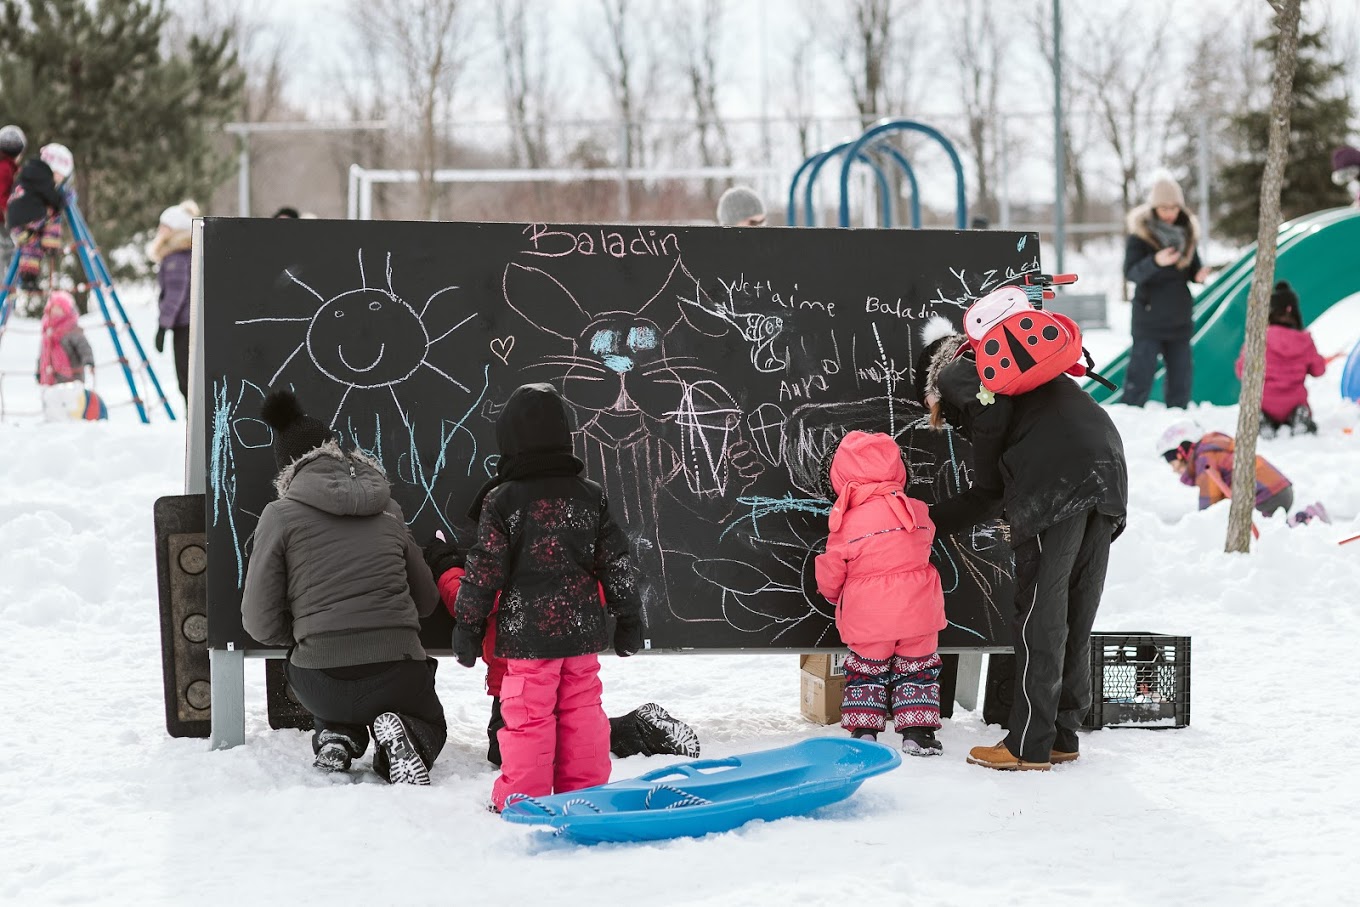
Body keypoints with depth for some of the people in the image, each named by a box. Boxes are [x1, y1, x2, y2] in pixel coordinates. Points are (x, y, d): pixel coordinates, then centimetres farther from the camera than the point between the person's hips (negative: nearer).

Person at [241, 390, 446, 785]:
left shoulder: (281, 515, -3)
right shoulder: (388, 509, 7)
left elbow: (260, 622, -3)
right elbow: (426, 600, 15)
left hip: (323, 684, 0)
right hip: (397, 674, 0)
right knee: (430, 723, 32)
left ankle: (337, 734, 7)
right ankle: (399, 736, -3)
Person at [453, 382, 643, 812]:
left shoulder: (502, 500, -10)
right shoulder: (590, 495, 2)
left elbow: (484, 571, -8)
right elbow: (617, 564, 6)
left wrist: (467, 626, 3)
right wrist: (629, 618, 16)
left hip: (526, 635, -4)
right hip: (582, 631, 4)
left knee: (528, 715, 2)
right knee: (581, 711, 12)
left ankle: (522, 799, 6)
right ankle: (584, 792, 18)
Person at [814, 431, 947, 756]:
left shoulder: (846, 525, -10)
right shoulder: (918, 511, -2)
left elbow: (830, 572, -2)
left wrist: (830, 592, 21)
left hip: (867, 617, -2)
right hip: (917, 613, 2)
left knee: (865, 670, 14)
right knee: (917, 668, 13)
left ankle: (863, 730, 11)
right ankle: (916, 731, 9)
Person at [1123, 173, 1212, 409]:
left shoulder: (1187, 232, 5)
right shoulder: (1140, 233, -9)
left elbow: (1193, 268, 13)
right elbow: (1131, 273, -17)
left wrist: (1199, 275, -10)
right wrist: (1155, 262, -35)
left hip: (1179, 317, 5)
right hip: (1148, 317, -5)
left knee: (1181, 373, 10)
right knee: (1141, 372, -7)